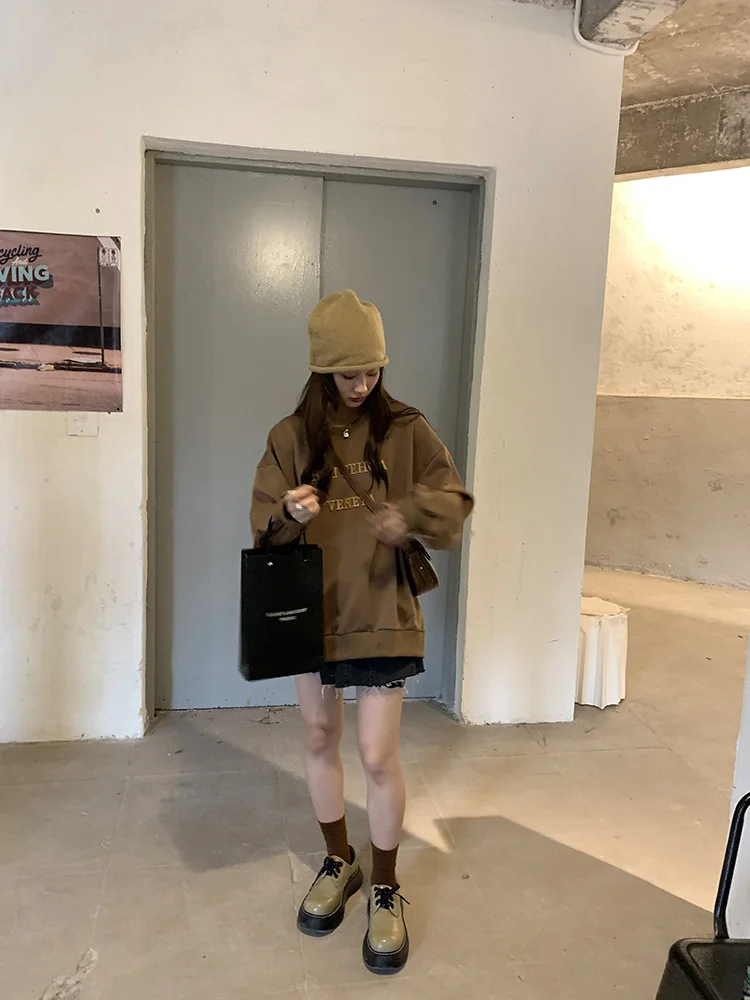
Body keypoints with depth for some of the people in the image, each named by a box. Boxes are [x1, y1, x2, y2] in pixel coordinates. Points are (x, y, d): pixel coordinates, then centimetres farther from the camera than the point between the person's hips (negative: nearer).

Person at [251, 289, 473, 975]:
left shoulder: (406, 430, -5)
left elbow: (456, 503, -5)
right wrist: (288, 515, -26)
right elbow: (265, 526, -2)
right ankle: (339, 861, 40)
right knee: (320, 741, 16)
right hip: (312, 611, 3)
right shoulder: (292, 436, -1)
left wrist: (412, 514, -27)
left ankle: (386, 889, 24)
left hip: (381, 614, -2)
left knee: (379, 757, 0)